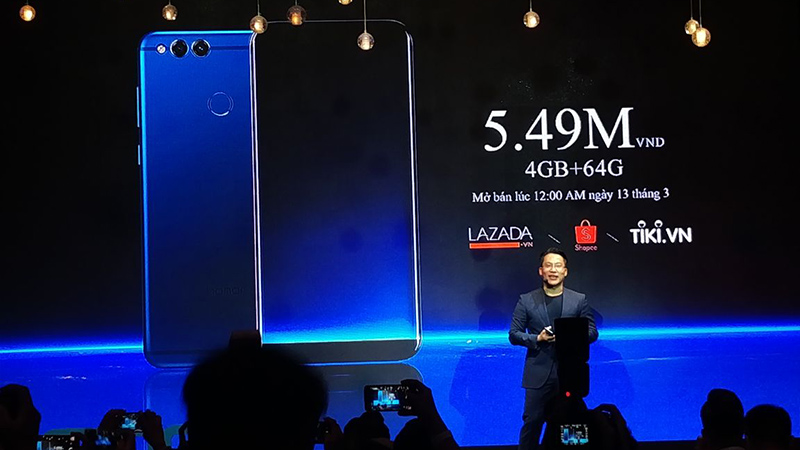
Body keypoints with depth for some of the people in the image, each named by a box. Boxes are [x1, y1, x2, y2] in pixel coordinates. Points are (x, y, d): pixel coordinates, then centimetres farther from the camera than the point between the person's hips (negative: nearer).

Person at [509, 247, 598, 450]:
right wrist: (537, 339, -12)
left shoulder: (579, 300, 8)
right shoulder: (526, 301, 5)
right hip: (538, 374, -1)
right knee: (532, 422, -1)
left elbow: (592, 332, 8)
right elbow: (513, 335, 5)